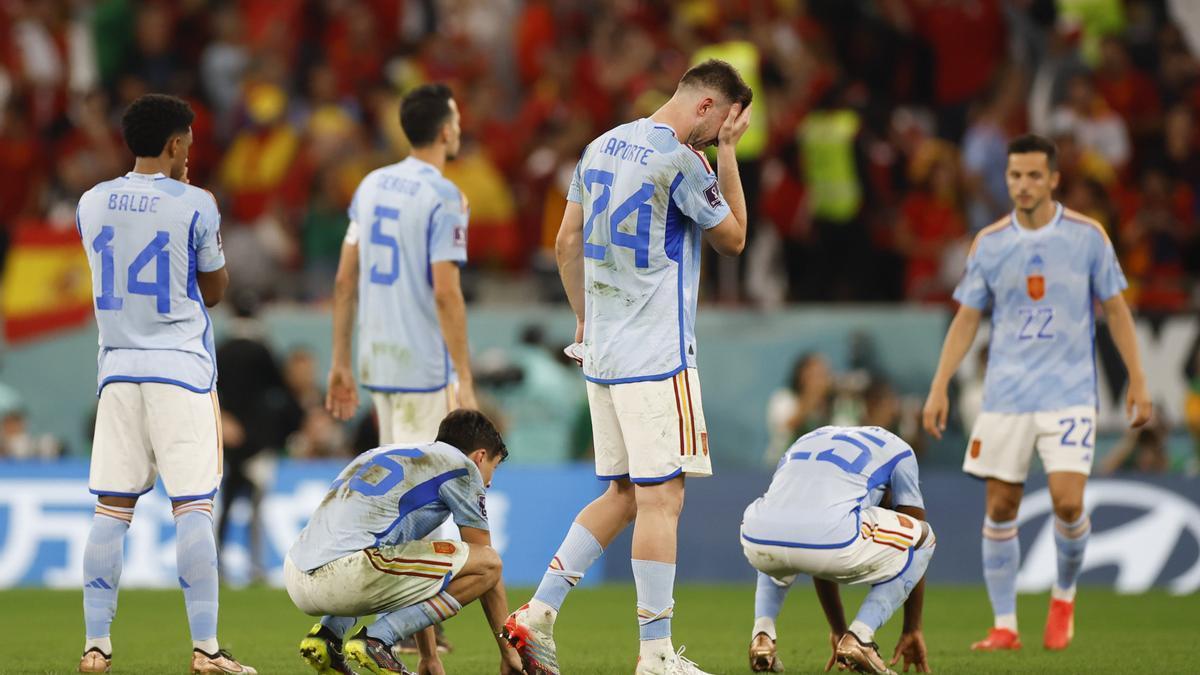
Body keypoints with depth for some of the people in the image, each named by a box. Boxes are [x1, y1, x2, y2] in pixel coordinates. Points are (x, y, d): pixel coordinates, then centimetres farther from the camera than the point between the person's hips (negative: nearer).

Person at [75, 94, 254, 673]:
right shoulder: (194, 206, -8)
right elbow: (214, 290, 3)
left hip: (118, 366, 4)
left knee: (112, 506, 6)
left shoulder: (92, 204, 5)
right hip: (180, 366, -4)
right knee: (193, 506, -4)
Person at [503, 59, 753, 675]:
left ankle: (537, 614, 10)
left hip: (601, 348, 9)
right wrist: (728, 153, 4)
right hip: (657, 355, -9)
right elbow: (732, 238, 1)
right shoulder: (680, 161, -13)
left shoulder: (602, 147, 12)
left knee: (622, 495, 15)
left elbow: (567, 242, 17)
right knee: (661, 498, -6)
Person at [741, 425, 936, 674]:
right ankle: (858, 638, 8)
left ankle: (762, 636, 19)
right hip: (833, 541, -5)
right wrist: (912, 630, 36)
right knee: (923, 537, 23)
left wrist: (838, 629, 50)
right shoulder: (897, 450, 25)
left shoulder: (806, 441, 38)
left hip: (758, 539, 5)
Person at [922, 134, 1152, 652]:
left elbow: (1115, 309, 5)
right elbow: (966, 318, 8)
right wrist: (939, 388, 2)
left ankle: (1064, 596, 14)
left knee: (1068, 502, -13)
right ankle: (1005, 626, 9)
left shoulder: (1087, 235, -2)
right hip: (1005, 394, 2)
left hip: (1069, 392, -2)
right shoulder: (989, 243, 3)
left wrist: (1137, 381, 2)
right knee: (1000, 507, 0)